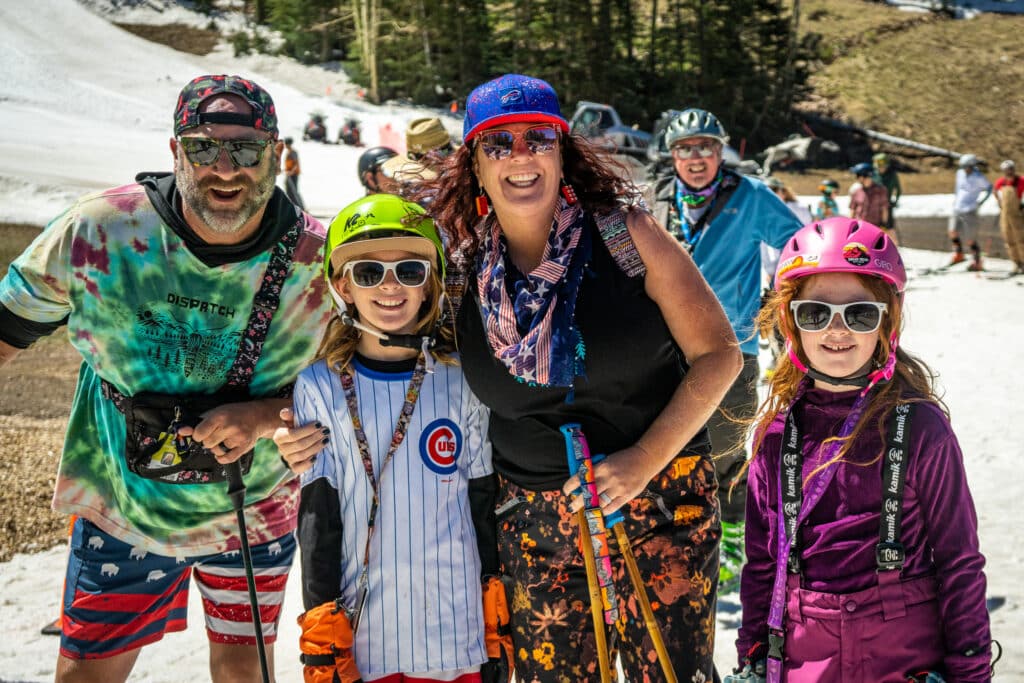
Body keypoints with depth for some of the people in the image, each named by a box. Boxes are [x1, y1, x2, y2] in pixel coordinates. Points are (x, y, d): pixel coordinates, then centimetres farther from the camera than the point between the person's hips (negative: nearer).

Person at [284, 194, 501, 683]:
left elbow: (484, 508, 5)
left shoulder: (461, 384, 0)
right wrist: (319, 631, -1)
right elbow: (318, 517, 1)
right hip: (363, 631, 0)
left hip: (456, 629, 1)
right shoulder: (319, 387, -2)